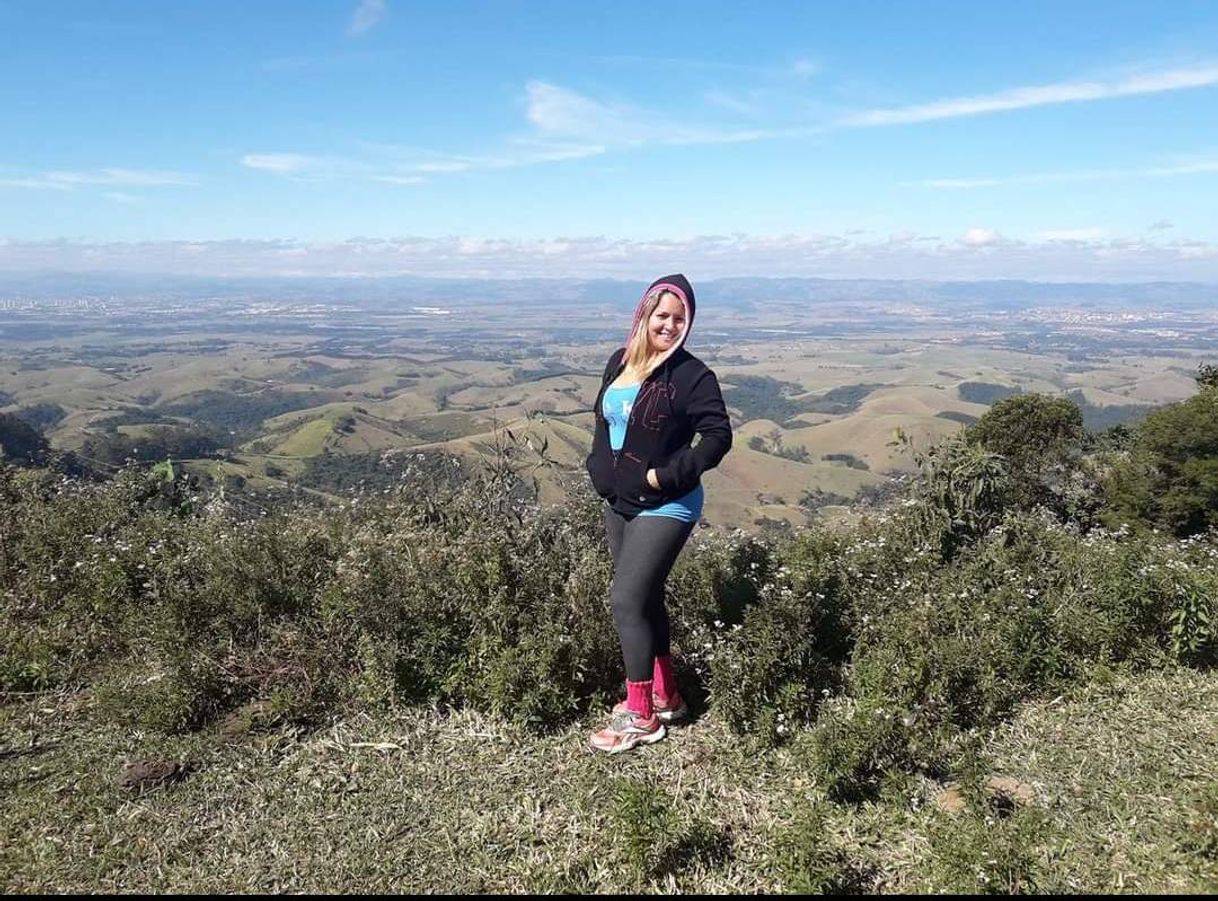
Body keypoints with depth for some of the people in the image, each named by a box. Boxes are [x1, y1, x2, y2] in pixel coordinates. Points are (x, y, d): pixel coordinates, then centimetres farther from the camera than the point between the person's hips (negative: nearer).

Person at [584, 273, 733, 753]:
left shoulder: (691, 374, -15)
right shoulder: (619, 362, 7)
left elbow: (718, 434, -17)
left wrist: (667, 476, -20)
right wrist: (599, 468, 6)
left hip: (665, 508, -8)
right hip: (618, 503, 8)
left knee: (627, 602, -8)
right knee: (644, 600, 16)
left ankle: (640, 716, 8)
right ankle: (664, 696, 33)